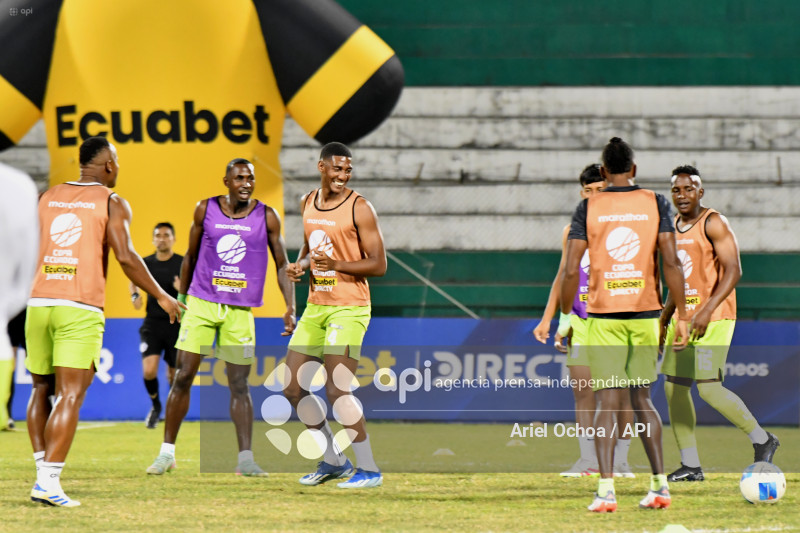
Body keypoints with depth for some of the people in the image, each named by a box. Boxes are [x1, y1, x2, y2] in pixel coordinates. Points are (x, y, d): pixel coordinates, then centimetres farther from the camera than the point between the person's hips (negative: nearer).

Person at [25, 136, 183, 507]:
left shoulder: (48, 198, 15)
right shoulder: (112, 203, 0)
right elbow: (125, 257, -10)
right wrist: (160, 296, 2)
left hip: (40, 304, 5)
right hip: (81, 310, -5)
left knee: (42, 390, 18)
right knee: (70, 397, -7)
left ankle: (42, 474, 11)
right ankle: (49, 481, -17)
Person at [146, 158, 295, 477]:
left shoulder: (267, 217, -1)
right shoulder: (205, 210, 1)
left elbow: (282, 265, 4)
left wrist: (290, 309, -5)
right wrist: (181, 297, 16)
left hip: (240, 310, -1)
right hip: (201, 303, 1)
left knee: (239, 385, -1)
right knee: (183, 377, -2)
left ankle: (245, 459, 2)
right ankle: (167, 452, 7)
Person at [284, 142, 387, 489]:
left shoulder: (359, 208, -10)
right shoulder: (308, 203, 10)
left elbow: (379, 265, -11)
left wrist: (336, 264, -24)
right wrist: (299, 264, 4)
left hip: (348, 308, -8)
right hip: (315, 306, 8)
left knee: (336, 390, -15)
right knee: (292, 388, 6)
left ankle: (369, 469, -7)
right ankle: (333, 460, 19)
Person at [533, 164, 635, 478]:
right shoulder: (572, 231, 12)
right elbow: (562, 277, 18)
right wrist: (547, 320, 13)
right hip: (581, 321, 3)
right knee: (582, 393, -4)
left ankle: (620, 461, 4)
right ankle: (588, 460, -1)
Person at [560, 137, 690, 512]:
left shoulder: (588, 208, -1)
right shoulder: (655, 204, 2)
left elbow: (571, 270, -6)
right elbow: (672, 264, -4)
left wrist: (565, 318, 4)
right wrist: (682, 317, 1)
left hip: (603, 316, -2)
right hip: (646, 313, 2)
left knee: (607, 403, -3)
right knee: (641, 399, 16)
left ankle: (606, 490, -15)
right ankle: (660, 485, 13)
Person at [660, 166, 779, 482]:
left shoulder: (713, 224, -10)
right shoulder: (674, 227, 15)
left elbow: (733, 270, -18)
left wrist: (707, 309, -26)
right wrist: (664, 319, 21)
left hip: (713, 320, -8)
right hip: (683, 318, 8)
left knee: (709, 388, -15)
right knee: (674, 386, 4)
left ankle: (762, 441, 2)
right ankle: (690, 466, 10)